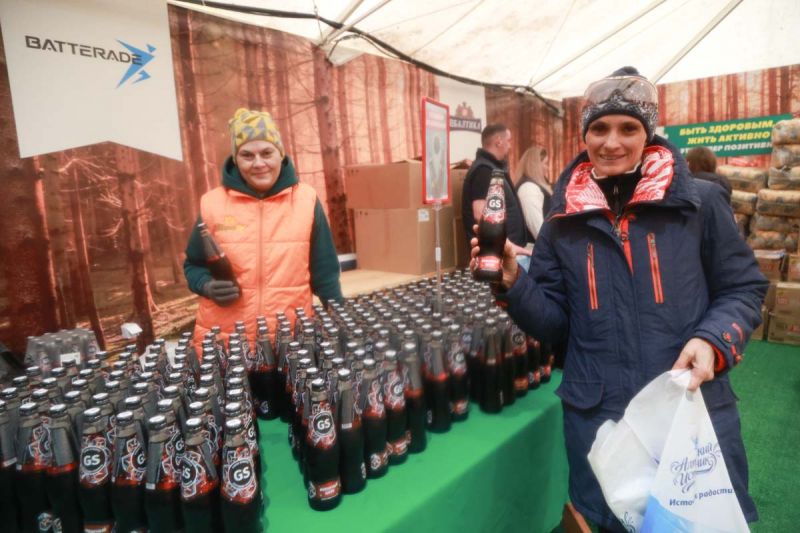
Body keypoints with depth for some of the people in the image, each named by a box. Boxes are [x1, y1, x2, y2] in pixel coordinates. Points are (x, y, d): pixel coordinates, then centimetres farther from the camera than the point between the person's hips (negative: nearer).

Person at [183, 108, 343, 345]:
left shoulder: (305, 199, -3)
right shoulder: (213, 203, -2)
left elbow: (324, 271, 2)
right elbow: (194, 265, 9)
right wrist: (208, 287, -10)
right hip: (224, 339, 1)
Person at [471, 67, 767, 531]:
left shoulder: (700, 202, -4)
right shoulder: (565, 221, 0)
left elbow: (743, 288, 3)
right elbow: (553, 323, 0)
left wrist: (713, 340, -15)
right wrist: (513, 284, -17)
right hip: (598, 417, 2)